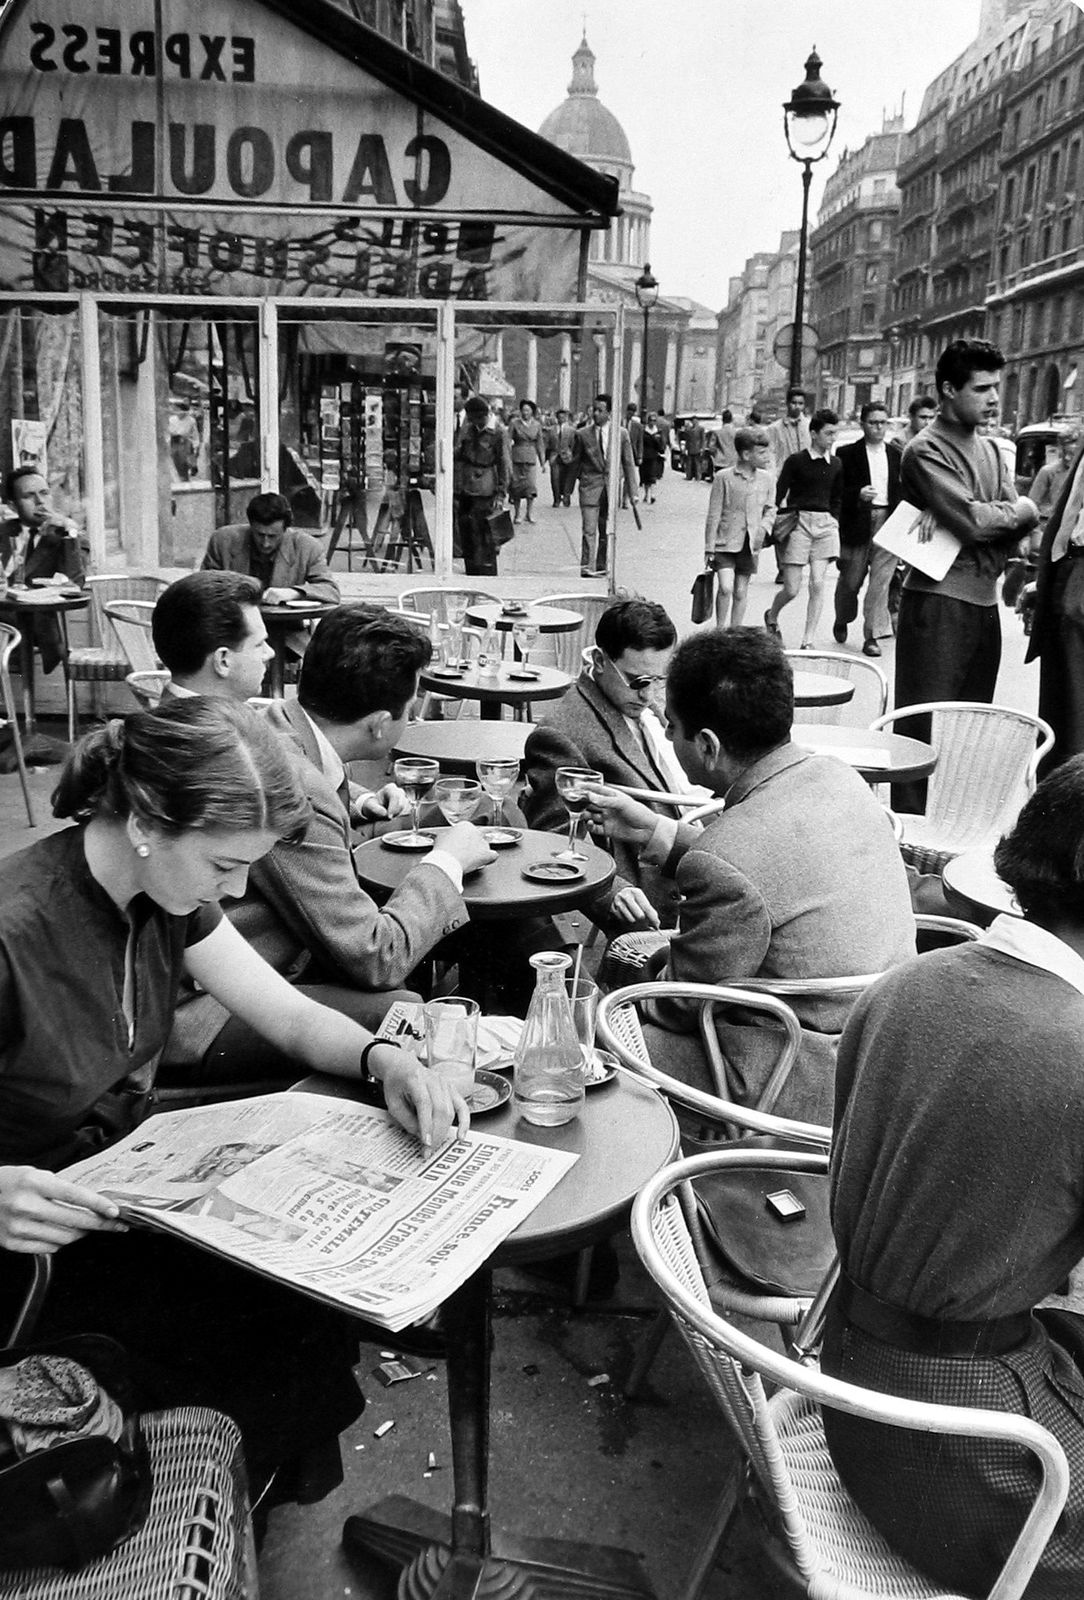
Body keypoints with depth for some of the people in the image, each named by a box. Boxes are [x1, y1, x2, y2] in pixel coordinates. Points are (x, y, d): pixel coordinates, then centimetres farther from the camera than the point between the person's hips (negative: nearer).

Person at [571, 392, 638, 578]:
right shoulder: (582, 434, 1)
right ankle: (587, 568, -12)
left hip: (611, 486, 2)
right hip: (590, 485, -2)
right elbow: (575, 463, 9)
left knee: (606, 531, 8)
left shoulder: (621, 433, 3)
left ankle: (601, 568, 18)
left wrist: (632, 492, 0)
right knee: (589, 530, -11)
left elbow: (628, 463, 4)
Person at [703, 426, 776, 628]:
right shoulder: (724, 477, -8)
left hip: (750, 544, 4)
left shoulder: (767, 478, 4)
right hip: (725, 543, -4)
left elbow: (770, 509, 14)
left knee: (740, 593, 8)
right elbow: (713, 515, -5)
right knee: (725, 587, -15)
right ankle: (720, 630, 3)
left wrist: (763, 528, -7)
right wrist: (709, 548, -5)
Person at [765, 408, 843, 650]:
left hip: (825, 523, 4)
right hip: (797, 522, -3)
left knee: (818, 583, -8)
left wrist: (834, 521, 11)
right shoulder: (796, 461, -2)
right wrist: (775, 523, -3)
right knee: (792, 590, -3)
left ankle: (809, 640, 0)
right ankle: (771, 616, 30)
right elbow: (778, 494, 1)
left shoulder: (836, 465, 11)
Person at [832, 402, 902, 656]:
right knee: (851, 578, 8)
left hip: (888, 522, 2)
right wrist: (858, 494, -21)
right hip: (858, 523, -2)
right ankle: (842, 621, 35)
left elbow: (902, 491, 14)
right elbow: (837, 490, -4)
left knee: (881, 580, -4)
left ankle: (873, 635, 0)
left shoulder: (896, 454, 10)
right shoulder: (847, 454, 0)